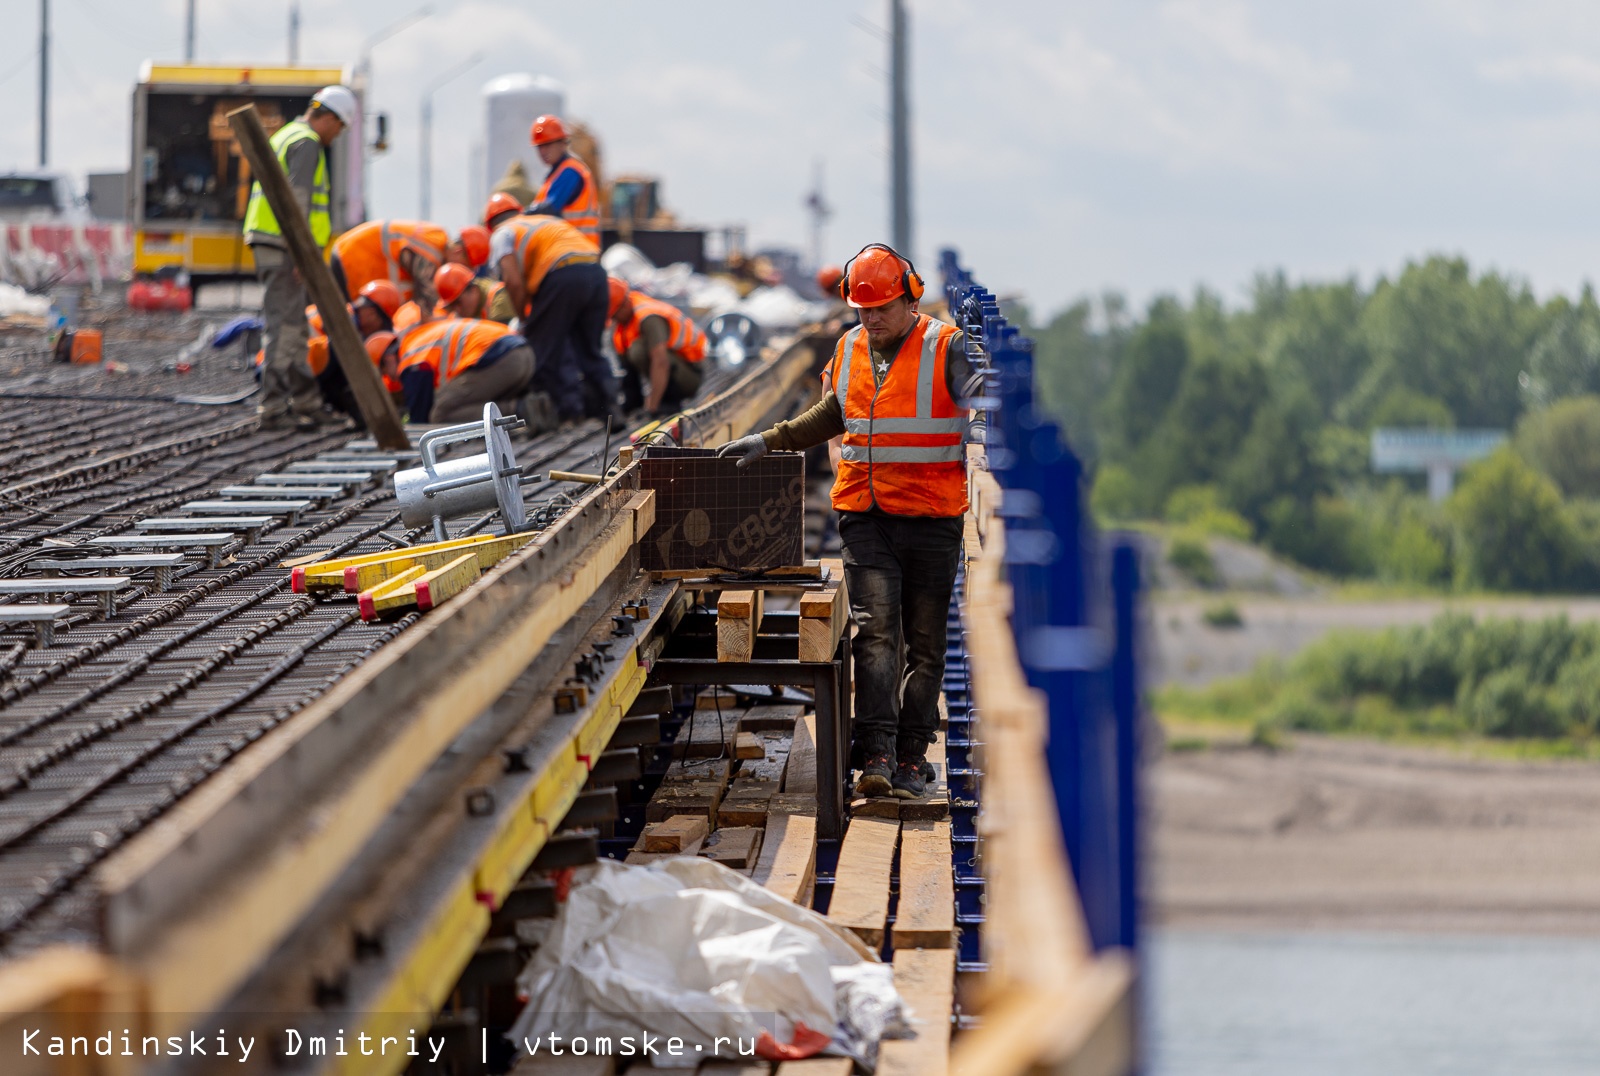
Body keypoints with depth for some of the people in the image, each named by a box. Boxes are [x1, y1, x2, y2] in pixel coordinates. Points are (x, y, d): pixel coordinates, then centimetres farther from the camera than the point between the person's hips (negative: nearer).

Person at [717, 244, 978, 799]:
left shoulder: (946, 350, -6)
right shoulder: (849, 351, 11)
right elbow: (831, 416, 26)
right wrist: (770, 441, 18)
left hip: (932, 518, -3)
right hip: (866, 517, 3)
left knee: (924, 642, 5)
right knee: (876, 631, -10)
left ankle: (912, 755, 14)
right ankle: (876, 757, -17)